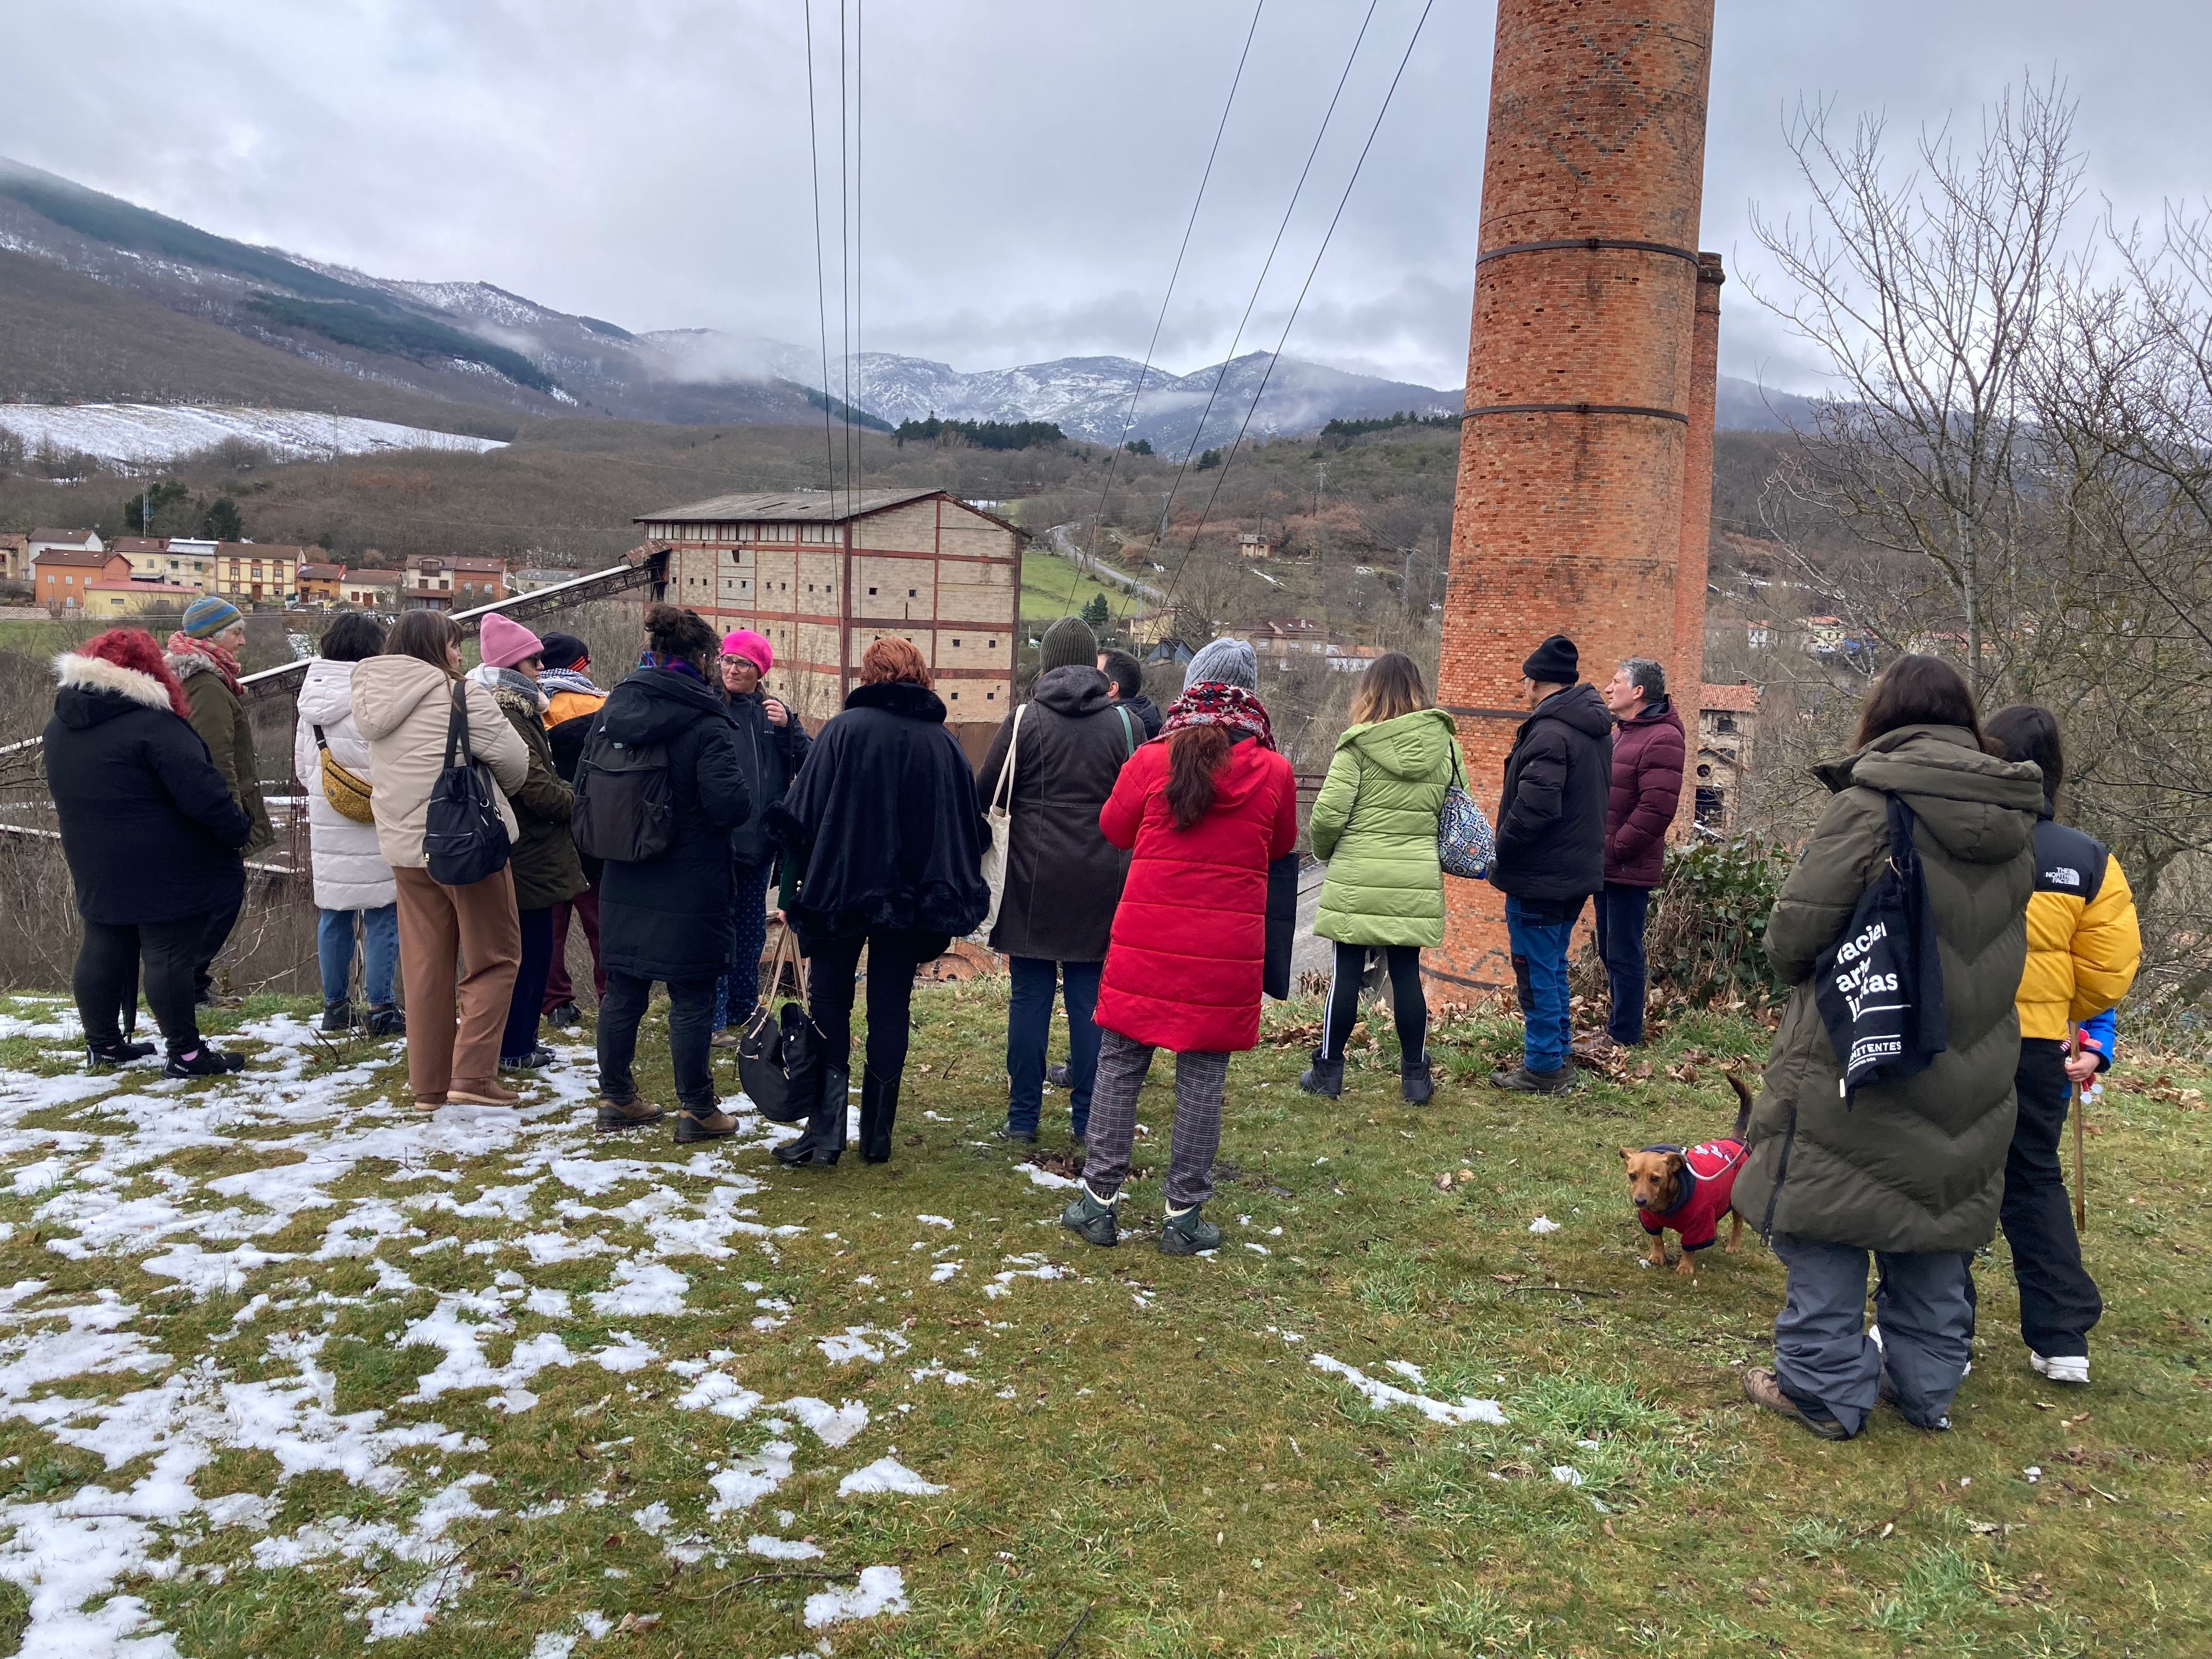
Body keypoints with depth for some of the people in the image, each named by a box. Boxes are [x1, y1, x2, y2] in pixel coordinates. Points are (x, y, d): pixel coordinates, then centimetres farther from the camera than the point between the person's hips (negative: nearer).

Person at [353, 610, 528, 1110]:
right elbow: (514, 761, -9)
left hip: (405, 848, 7)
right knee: (494, 958, 3)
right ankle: (472, 1074, -4)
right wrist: (496, 794, 11)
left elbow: (388, 773, 17)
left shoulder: (373, 699, 10)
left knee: (425, 966, 11)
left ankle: (429, 1084, 15)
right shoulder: (458, 695, -12)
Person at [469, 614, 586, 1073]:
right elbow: (538, 790, -22)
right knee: (529, 950, -2)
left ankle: (520, 1042, 25)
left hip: (528, 850, 11)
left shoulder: (518, 708, 14)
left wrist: (567, 793, 5)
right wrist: (581, 800, -7)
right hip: (528, 853, -11)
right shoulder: (506, 715, -19)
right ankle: (513, 1048, 7)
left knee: (532, 949, 16)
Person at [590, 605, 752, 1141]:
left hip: (623, 883, 6)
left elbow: (586, 782, 10)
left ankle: (616, 1098, 25)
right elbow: (729, 804, -21)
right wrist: (747, 807, 0)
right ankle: (697, 1110, 11)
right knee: (691, 997, 3)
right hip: (690, 886, -6)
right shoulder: (705, 722, -16)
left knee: (623, 990, 14)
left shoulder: (614, 708, 3)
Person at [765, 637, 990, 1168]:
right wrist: (947, 893, 14)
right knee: (890, 1008, 11)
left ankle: (826, 1128, 1)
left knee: (830, 1003, 9)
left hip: (842, 890, -2)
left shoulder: (843, 730, -8)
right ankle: (877, 1133, 15)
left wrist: (809, 879, 3)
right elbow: (970, 825, 5)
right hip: (914, 899, 3)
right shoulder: (943, 742, 1)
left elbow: (800, 814, -9)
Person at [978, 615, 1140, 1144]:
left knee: (1030, 996, 6)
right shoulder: (1125, 722, 0)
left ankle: (1023, 1116, 11)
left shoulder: (1024, 720, -5)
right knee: (1089, 998, 7)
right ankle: (1087, 1118, 12)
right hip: (1101, 883, 1)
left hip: (1033, 881, -1)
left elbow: (984, 794, 0)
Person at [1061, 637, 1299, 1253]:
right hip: (1226, 952, 0)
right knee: (1203, 1077, 8)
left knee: (1120, 1066, 11)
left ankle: (1099, 1201, 18)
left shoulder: (1150, 762, -6)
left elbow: (1114, 828, 12)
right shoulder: (1274, 772, -5)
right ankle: (1183, 1215, 15)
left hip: (1146, 942, 0)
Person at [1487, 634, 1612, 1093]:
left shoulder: (1549, 730, -21)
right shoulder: (1594, 727, 10)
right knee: (1554, 966, 20)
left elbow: (1534, 807, -27)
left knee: (1538, 972, 1)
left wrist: (1502, 854, -13)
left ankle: (1543, 1067, 9)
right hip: (1577, 870, 9)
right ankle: (1558, 1057, 29)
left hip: (1539, 877, -9)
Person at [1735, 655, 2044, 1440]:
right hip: (1965, 1073, 6)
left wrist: (1795, 964, 4)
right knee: (1935, 1226, 18)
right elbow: (1996, 945, 12)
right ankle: (1926, 1387, 29)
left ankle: (1825, 1388, 13)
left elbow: (1794, 934, -17)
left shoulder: (1870, 802, -16)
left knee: (1826, 1221, 6)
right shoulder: (2017, 822, 5)